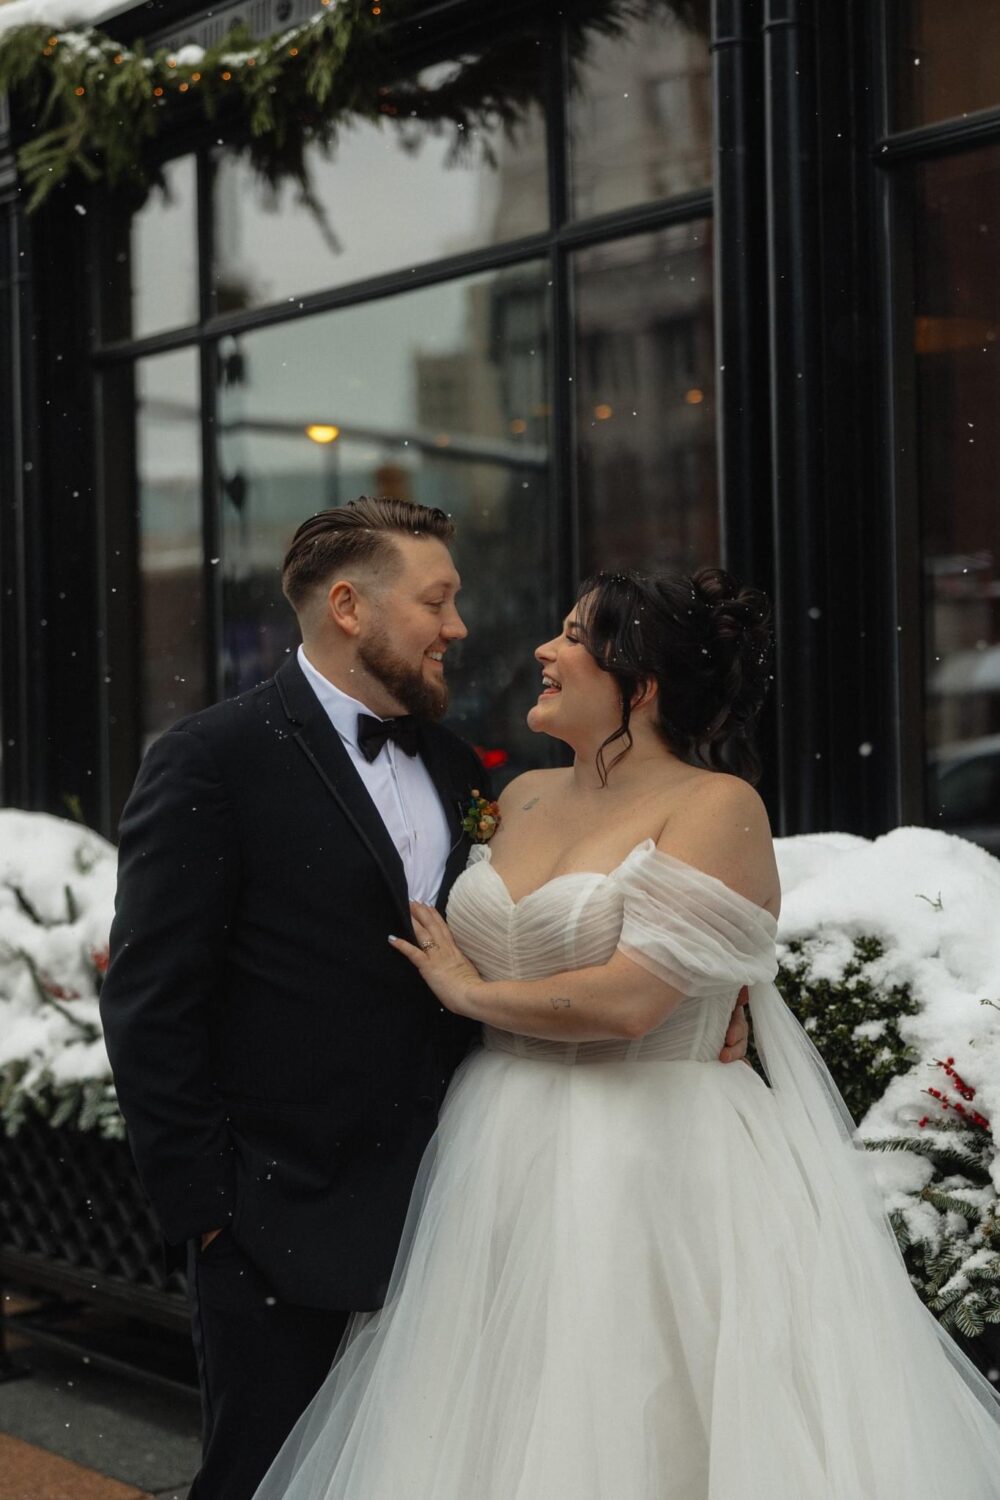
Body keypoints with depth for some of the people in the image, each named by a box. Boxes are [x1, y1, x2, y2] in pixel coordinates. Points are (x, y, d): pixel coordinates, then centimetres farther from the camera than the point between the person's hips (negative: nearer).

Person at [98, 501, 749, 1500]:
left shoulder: (454, 765, 11)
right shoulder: (208, 763, -10)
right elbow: (151, 1006, -12)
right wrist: (200, 1204, -14)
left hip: (438, 1210, 6)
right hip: (282, 1219, -6)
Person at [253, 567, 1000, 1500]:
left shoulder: (717, 806, -10)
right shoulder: (524, 798, 10)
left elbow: (627, 1000, -19)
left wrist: (470, 993, -7)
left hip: (649, 1168, -6)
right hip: (504, 1160, 6)